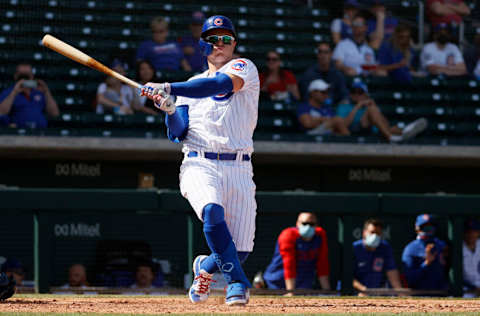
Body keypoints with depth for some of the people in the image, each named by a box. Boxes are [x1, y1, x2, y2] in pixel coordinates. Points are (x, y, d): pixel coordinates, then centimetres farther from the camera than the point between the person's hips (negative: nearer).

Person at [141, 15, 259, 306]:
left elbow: (221, 84, -17)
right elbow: (178, 134, 10)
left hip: (239, 170, -1)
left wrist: (169, 89, -25)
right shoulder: (191, 85, 19)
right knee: (213, 212, -33)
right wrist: (170, 110, -12)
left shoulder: (244, 68, 7)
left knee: (240, 250, -4)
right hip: (200, 165, 1)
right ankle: (237, 282, -23)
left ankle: (205, 267, 29)